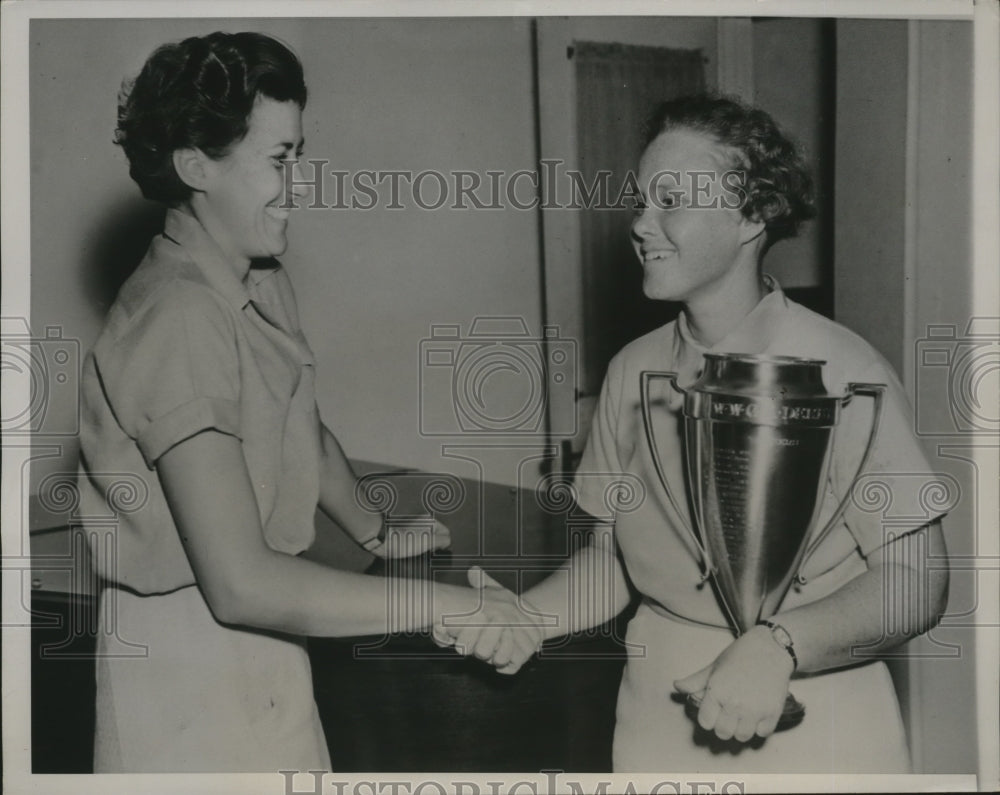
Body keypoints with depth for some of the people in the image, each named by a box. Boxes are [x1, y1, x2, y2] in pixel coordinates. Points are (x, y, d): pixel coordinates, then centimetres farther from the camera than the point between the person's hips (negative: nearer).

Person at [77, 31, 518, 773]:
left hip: (263, 645, 8)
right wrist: (451, 606, -27)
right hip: (191, 665, -8)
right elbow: (241, 582, -30)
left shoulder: (265, 285, 4)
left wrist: (375, 534, 20)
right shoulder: (178, 318, -25)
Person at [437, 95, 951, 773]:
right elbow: (614, 554, 6)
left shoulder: (844, 373, -15)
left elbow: (916, 580, -14)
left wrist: (777, 647, -27)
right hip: (662, 719, 4)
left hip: (817, 735, -3)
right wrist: (527, 617, -10)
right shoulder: (633, 372, -1)